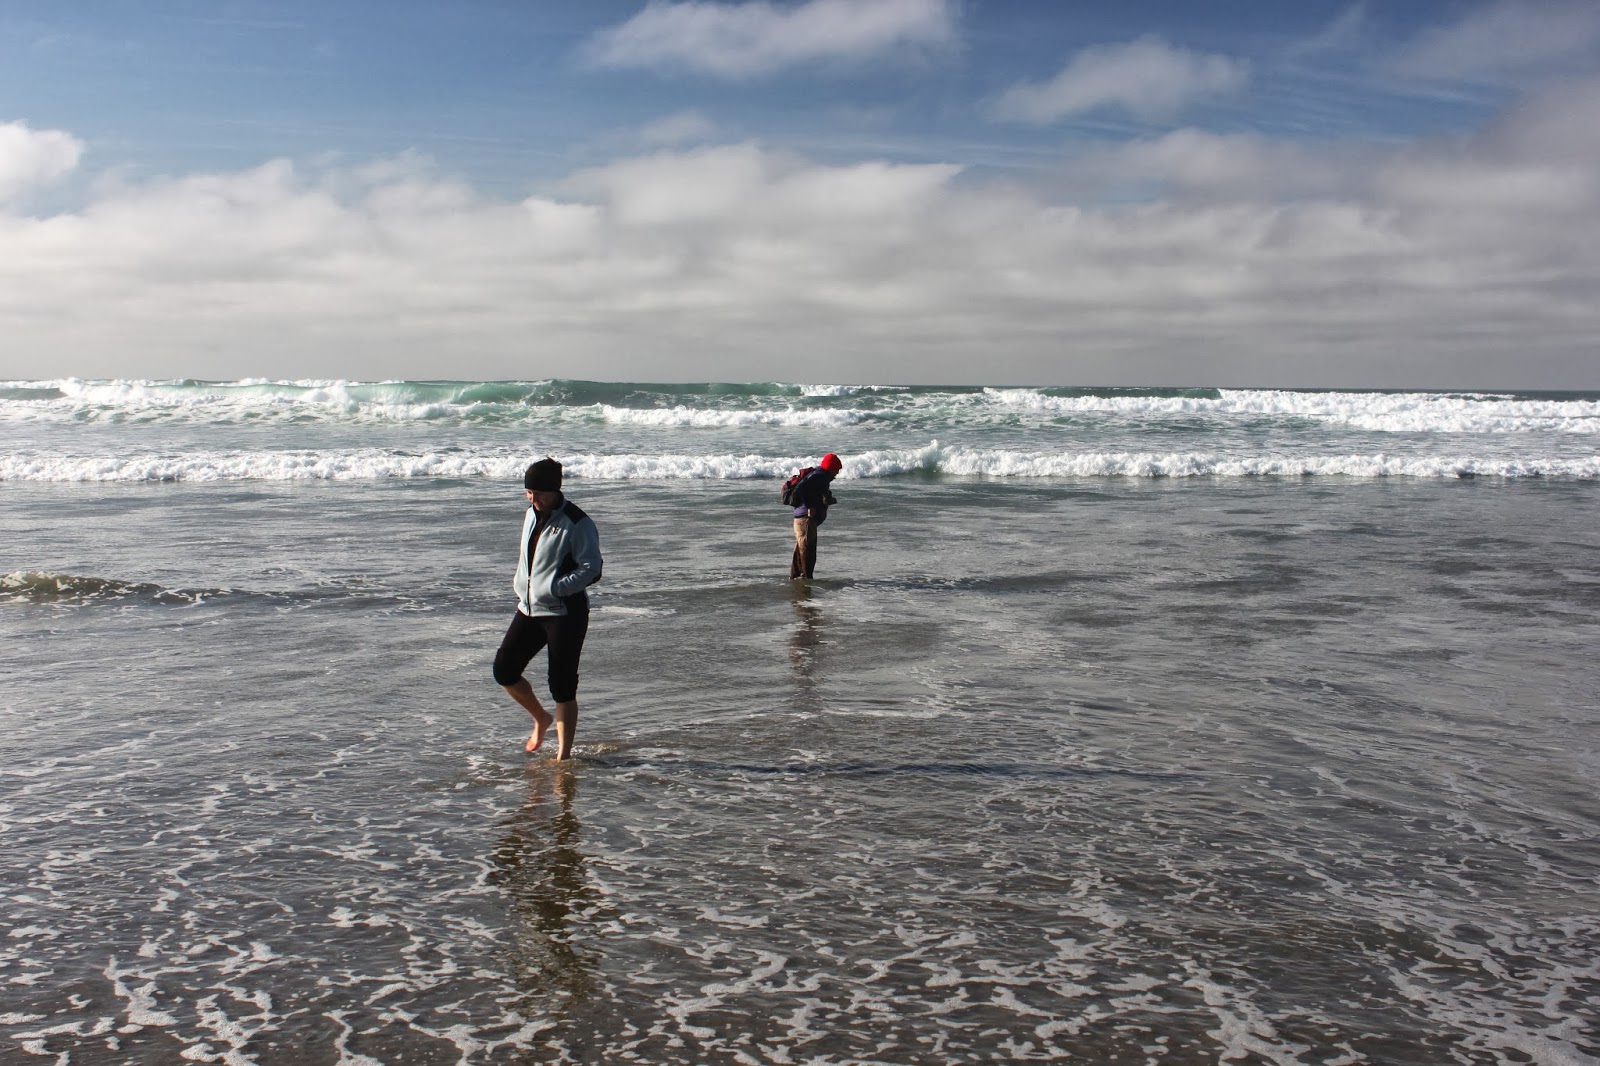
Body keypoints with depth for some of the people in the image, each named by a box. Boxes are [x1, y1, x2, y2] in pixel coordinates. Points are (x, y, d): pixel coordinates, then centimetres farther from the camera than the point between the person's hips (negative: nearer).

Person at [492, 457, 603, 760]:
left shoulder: (577, 524, -14)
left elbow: (591, 570, -19)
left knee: (562, 686, -1)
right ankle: (541, 718, 29)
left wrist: (553, 588, -25)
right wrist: (521, 585, 12)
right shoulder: (532, 514, 11)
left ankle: (563, 755, 10)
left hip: (565, 613, -8)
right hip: (529, 609, 8)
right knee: (504, 669, 5)